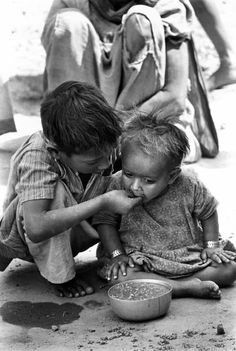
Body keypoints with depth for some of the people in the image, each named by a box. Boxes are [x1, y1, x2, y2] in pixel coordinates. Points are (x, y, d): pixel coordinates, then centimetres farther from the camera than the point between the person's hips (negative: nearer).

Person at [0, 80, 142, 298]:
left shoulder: (103, 147, -20)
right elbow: (37, 228, -48)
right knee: (54, 192, -36)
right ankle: (59, 276, -18)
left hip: (71, 231, 7)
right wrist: (104, 202, -46)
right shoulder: (36, 157, -36)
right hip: (22, 238, -7)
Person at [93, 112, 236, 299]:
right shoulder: (118, 185, -16)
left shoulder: (189, 185, -16)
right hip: (139, 260, -1)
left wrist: (211, 245, -2)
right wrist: (117, 254, -16)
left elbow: (208, 213, 3)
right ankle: (186, 287, -25)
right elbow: (105, 221, -6)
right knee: (118, 277, -32)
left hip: (190, 255, 1)